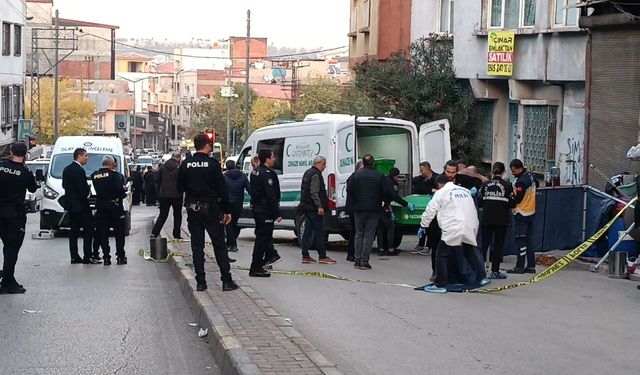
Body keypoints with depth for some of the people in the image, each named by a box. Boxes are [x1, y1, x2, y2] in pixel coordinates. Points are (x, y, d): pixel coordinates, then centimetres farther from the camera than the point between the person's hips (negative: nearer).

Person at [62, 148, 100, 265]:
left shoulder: (67, 169, 11)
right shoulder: (79, 170, -18)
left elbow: (64, 185, 17)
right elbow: (84, 189, -21)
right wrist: (88, 191, 0)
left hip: (70, 204, 9)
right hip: (80, 205, -9)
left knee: (74, 231, 10)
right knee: (88, 229, -3)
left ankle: (74, 257, 10)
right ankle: (87, 257, -6)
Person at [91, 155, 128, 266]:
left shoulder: (94, 175, 3)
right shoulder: (114, 174, -12)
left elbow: (96, 190, 8)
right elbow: (120, 189, -17)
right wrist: (123, 195, 1)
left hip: (100, 206, 3)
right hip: (114, 206, -3)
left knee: (103, 233, 7)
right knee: (119, 232, 7)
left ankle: (106, 257, 3)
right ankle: (120, 257, 6)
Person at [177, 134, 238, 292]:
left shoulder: (185, 165, -1)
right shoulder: (213, 164, -10)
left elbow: (180, 188, 5)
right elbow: (222, 189, -9)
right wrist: (227, 211, -4)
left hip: (193, 209, 3)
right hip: (211, 209, -3)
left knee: (197, 246, 8)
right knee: (219, 245, 5)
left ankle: (200, 282, 6)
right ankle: (226, 281, 4)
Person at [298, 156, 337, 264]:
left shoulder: (308, 173, 18)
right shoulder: (316, 175, -14)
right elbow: (314, 193, -22)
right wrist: (319, 206, -24)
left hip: (307, 207, 10)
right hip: (314, 208, -10)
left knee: (307, 232, 9)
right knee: (319, 232, -5)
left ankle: (305, 256, 9)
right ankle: (322, 256, -3)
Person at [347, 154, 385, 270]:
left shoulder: (356, 174, -2)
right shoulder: (379, 176, -4)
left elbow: (349, 190, -7)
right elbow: (384, 193, -4)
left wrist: (356, 198, 11)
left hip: (359, 208, 1)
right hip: (373, 209, -1)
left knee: (359, 234, 11)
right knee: (369, 235, 2)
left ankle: (357, 260, 7)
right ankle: (364, 261, -3)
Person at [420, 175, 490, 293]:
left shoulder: (441, 193, 1)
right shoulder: (465, 190, 17)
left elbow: (430, 210, 0)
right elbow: (472, 209, 20)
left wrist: (423, 225, 12)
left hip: (454, 229, -6)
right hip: (470, 228, 6)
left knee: (442, 255, 1)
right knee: (469, 253, 25)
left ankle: (440, 285, -2)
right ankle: (482, 277, 27)